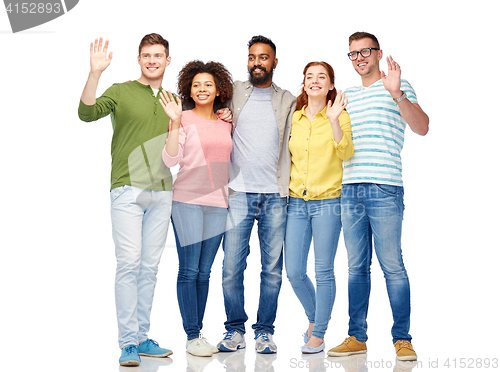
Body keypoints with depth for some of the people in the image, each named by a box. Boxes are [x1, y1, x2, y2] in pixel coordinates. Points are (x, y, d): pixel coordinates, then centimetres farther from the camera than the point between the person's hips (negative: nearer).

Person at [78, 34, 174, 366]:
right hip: (128, 191, -4)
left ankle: (142, 338, 15)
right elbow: (87, 113, -14)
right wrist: (95, 73, -26)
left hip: (162, 194, 4)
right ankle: (128, 342, -2)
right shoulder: (121, 92, 3)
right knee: (128, 265, -9)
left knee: (150, 267, 7)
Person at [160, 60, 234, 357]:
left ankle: (199, 332, 14)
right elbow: (171, 160, -10)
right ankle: (192, 336, 2)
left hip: (218, 202, 5)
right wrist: (175, 122, -19)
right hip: (187, 200, -4)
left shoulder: (226, 123, 14)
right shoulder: (184, 119, -1)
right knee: (189, 269, -5)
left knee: (204, 271, 7)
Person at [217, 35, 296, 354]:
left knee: (272, 268, 2)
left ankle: (265, 331, 13)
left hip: (276, 195, 1)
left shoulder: (289, 101, 12)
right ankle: (235, 329, 11)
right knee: (232, 266, -3)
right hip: (239, 192, 0)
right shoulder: (233, 93, 11)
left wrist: (293, 187, -3)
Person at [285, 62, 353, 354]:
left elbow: (346, 153, -16)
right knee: (294, 272, 3)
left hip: (328, 201, -4)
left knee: (324, 271, 1)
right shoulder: (294, 118, 10)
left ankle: (319, 334, 14)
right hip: (297, 201, 4)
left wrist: (334, 120, -25)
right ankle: (314, 316, 30)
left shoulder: (339, 116, -1)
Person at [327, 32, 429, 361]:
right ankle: (357, 337, 14)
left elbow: (422, 127, -10)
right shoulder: (348, 96, 21)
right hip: (350, 188, 5)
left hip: (385, 188, -5)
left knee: (392, 266, -5)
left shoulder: (397, 86, 4)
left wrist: (397, 94, -22)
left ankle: (402, 339, 4)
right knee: (357, 266, 8)